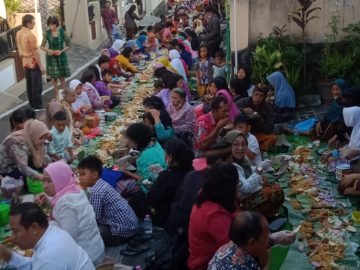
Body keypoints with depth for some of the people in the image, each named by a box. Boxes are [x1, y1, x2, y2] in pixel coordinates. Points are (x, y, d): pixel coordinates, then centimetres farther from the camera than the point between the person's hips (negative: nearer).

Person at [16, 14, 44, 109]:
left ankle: (32, 106, 22)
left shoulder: (18, 33, 5)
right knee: (37, 87, -2)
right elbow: (34, 52, -21)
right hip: (33, 63, -9)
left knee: (29, 85, 14)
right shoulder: (30, 35, -21)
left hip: (25, 62, 9)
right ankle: (38, 107, 2)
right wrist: (41, 66, -16)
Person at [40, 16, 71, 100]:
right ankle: (57, 95, 14)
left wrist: (61, 51, -17)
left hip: (61, 56, 0)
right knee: (54, 77, 5)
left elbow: (68, 45, -1)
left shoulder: (62, 32, -8)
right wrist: (48, 50, -19)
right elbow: (42, 46, 0)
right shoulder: (47, 33, -7)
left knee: (62, 76, 6)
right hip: (51, 57, 0)